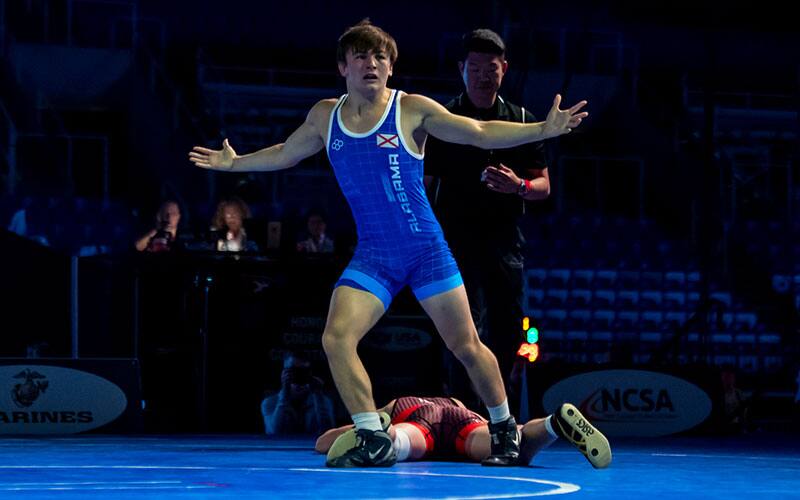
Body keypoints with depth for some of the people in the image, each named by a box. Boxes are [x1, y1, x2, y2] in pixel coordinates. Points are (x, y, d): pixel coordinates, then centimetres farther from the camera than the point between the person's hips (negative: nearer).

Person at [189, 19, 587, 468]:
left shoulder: (412, 110, -7)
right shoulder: (325, 116, 5)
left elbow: (481, 133, -5)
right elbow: (285, 154, 24)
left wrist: (543, 129, -15)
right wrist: (235, 162, 28)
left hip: (426, 249, -3)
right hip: (372, 257, 3)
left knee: (466, 346, 2)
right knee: (336, 338, -17)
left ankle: (505, 430, 25)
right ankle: (375, 442, -7)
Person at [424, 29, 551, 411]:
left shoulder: (522, 121, 10)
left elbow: (543, 186, 12)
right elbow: (422, 185, 4)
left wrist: (519, 186, -11)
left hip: (505, 246, 3)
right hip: (456, 245, -3)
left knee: (507, 338, 3)